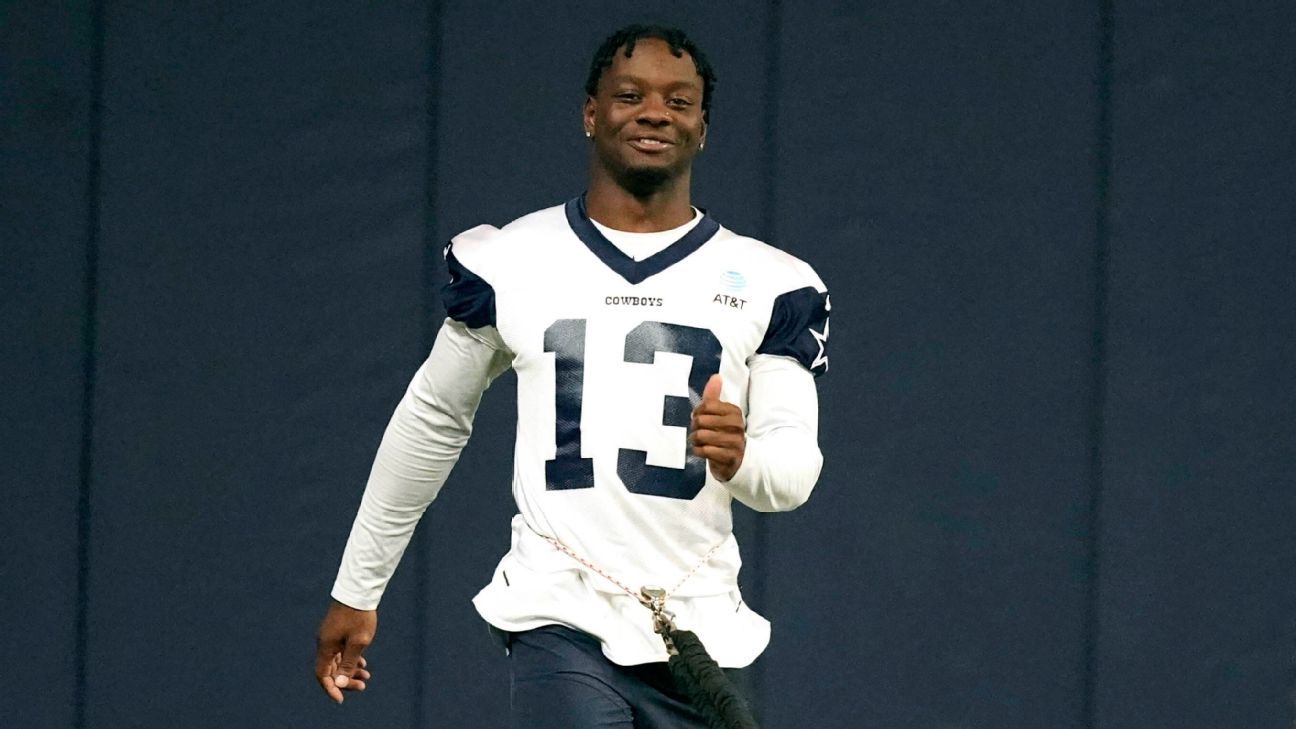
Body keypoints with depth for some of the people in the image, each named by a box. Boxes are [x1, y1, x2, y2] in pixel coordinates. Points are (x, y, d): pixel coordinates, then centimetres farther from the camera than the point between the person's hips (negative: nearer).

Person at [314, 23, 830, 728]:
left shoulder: (769, 285, 6)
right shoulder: (508, 264, 6)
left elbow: (797, 467, 2)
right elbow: (431, 421, 17)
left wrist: (742, 458, -23)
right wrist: (356, 589, 20)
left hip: (698, 633, 2)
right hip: (558, 622, -2)